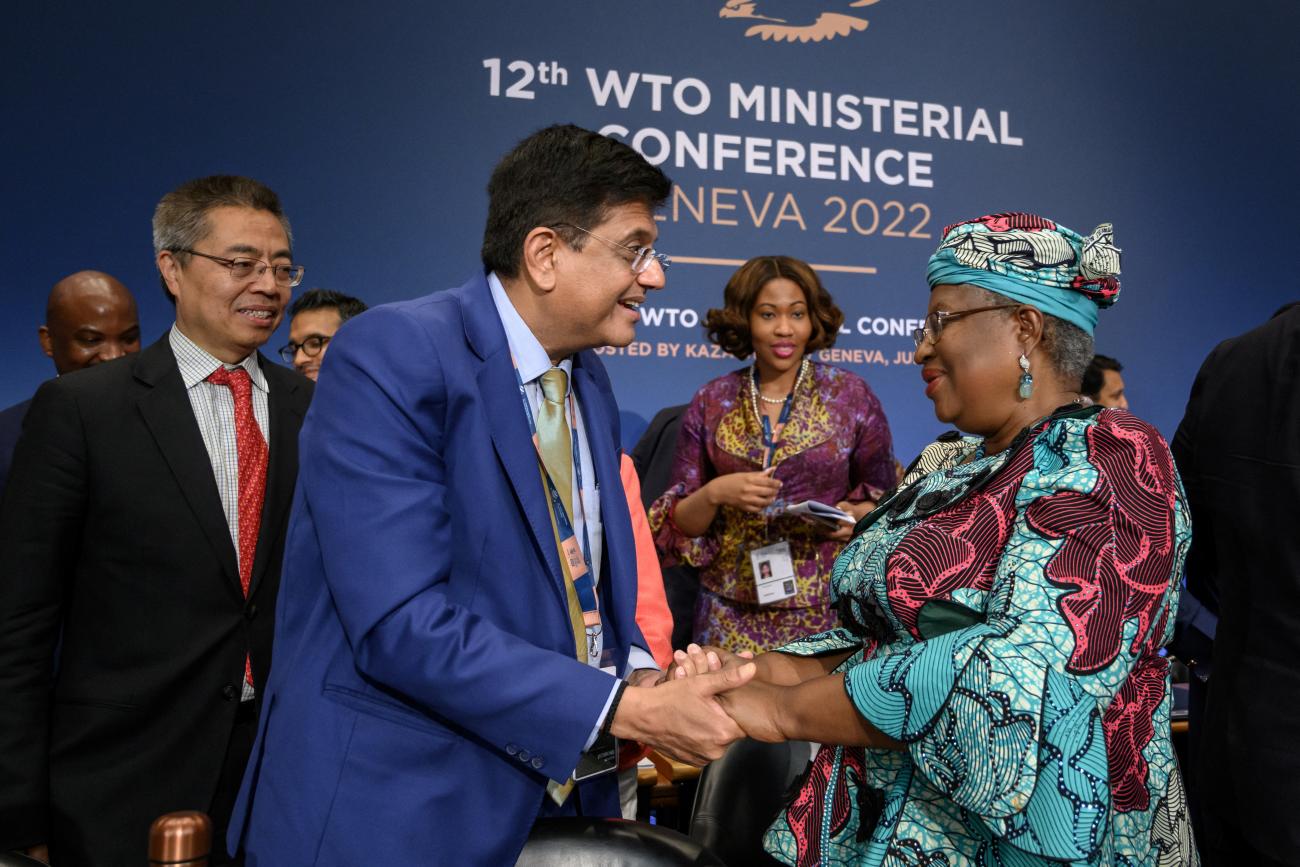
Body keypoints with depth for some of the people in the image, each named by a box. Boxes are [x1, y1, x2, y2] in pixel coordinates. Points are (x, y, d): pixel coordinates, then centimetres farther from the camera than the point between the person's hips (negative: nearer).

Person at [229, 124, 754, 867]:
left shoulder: (590, 382, 8)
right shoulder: (395, 357, -18)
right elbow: (401, 622, -25)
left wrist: (638, 672, -6)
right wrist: (622, 711, -23)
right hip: (401, 807, -7)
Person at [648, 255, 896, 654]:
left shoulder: (851, 395, -1)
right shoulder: (711, 402, 1)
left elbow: (884, 497, 5)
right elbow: (680, 522, 2)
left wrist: (853, 517, -16)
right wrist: (714, 494, -17)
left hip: (825, 607, -1)